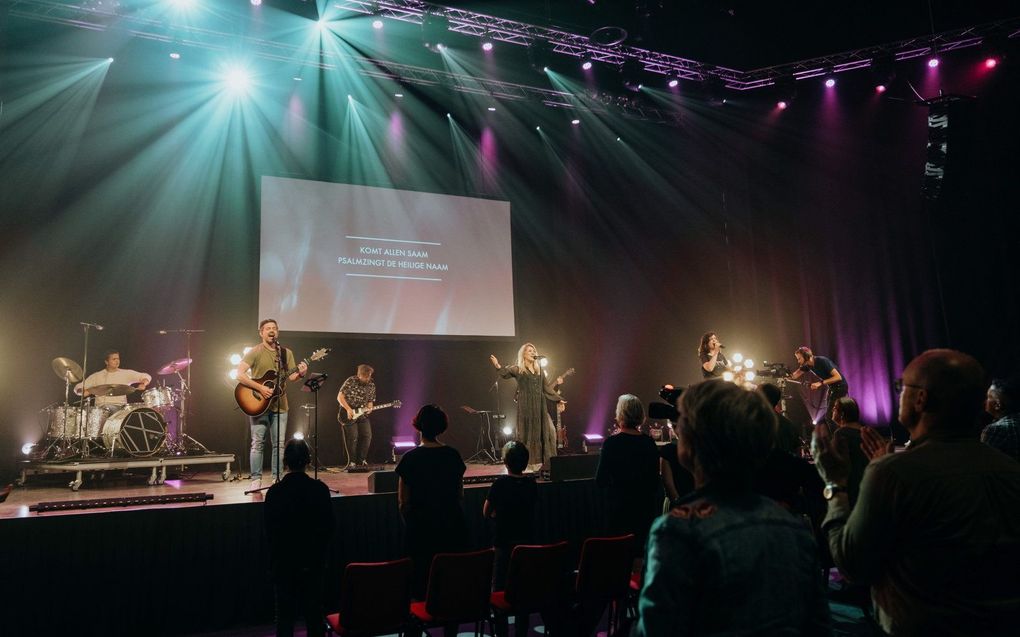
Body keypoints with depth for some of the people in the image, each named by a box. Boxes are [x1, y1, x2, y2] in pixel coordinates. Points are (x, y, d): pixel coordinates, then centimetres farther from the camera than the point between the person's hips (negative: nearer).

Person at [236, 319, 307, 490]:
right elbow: (240, 374, -14)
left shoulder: (286, 353, 8)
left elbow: (291, 376, 8)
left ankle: (277, 478, 14)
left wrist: (300, 373, -15)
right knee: (258, 443, -1)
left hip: (279, 405, 4)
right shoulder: (255, 352, -6)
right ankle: (256, 480, 7)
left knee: (279, 444, 6)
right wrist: (260, 388, -21)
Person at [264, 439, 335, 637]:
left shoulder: (274, 492, -14)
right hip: (314, 561, 1)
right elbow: (329, 526, -4)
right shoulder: (320, 489, -11)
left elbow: (269, 530, -5)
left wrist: (275, 555, 12)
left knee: (285, 613, 11)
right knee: (314, 613, 14)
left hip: (284, 562, -1)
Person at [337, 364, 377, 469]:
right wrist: (348, 409, -20)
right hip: (349, 415, -5)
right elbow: (340, 397, -12)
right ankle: (352, 462, 0)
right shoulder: (350, 381, -12)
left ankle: (361, 460, 10)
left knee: (367, 435, -3)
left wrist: (369, 407, -12)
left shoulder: (371, 385, 2)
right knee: (352, 437, -12)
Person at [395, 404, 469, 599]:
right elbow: (460, 494, 7)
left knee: (422, 578, 7)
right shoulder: (452, 455, -2)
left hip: (421, 526, -3)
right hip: (452, 525, 3)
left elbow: (403, 502, -5)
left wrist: (409, 524, 11)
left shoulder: (410, 458, -10)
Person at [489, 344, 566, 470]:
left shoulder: (540, 370, 17)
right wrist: (498, 366, -33)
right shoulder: (517, 369, 3)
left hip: (540, 406, 5)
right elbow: (505, 373, -13)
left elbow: (547, 388, 18)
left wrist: (558, 400, 12)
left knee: (548, 431, 0)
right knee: (528, 432, -4)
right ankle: (528, 462, 1)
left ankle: (546, 461, 9)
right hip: (525, 406, -5)